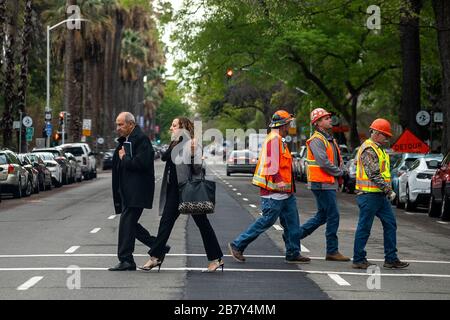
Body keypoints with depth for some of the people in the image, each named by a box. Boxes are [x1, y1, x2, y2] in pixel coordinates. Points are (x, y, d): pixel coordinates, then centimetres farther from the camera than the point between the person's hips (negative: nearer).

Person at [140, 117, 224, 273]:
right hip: (175, 190, 8)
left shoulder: (193, 146, -11)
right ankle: (156, 257, 9)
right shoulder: (175, 145, 14)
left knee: (202, 223, 0)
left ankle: (216, 259, 8)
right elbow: (164, 157, 2)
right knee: (166, 221, 5)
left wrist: (193, 153, -29)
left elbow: (197, 170, -16)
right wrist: (175, 145, -6)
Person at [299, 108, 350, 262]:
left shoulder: (329, 139, 18)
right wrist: (338, 172, -9)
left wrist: (341, 170, 1)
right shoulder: (316, 140, -14)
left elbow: (339, 159, 21)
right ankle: (332, 251, 0)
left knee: (322, 216, 14)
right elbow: (324, 162, -22)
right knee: (333, 216, -6)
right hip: (323, 184, -10)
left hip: (329, 184, 10)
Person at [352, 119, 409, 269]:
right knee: (364, 227, -2)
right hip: (369, 195, -10)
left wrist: (387, 190, 14)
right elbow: (374, 175, -21)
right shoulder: (368, 150, -15)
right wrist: (389, 190, -17)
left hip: (380, 195, 10)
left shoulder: (378, 149, 19)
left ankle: (391, 258, 12)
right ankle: (358, 260, 5)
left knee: (390, 224, 8)